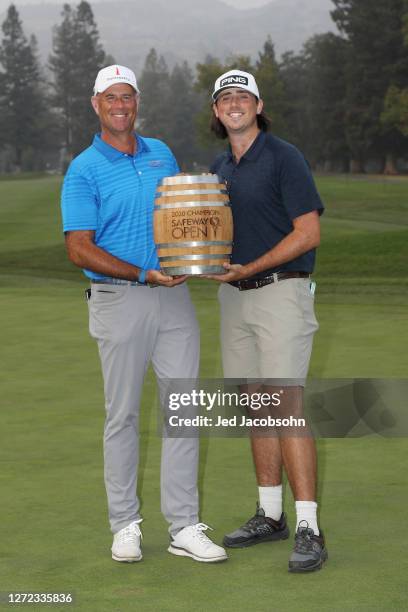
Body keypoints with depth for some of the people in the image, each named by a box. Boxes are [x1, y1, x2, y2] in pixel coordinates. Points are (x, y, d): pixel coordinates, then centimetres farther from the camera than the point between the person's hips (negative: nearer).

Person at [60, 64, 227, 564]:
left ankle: (184, 527, 7)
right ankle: (125, 525, 16)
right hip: (120, 301, -4)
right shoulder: (84, 171, -5)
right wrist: (143, 275, -19)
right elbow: (79, 249, -11)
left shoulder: (162, 155, 12)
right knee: (123, 414, 4)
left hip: (174, 297, 4)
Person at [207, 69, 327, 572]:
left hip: (281, 291, -7)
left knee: (286, 404, -14)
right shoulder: (218, 168, 13)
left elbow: (309, 231, -14)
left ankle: (308, 530, -13)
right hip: (235, 297, 8)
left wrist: (249, 268, -18)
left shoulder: (284, 158, -9)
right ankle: (270, 514, 19)